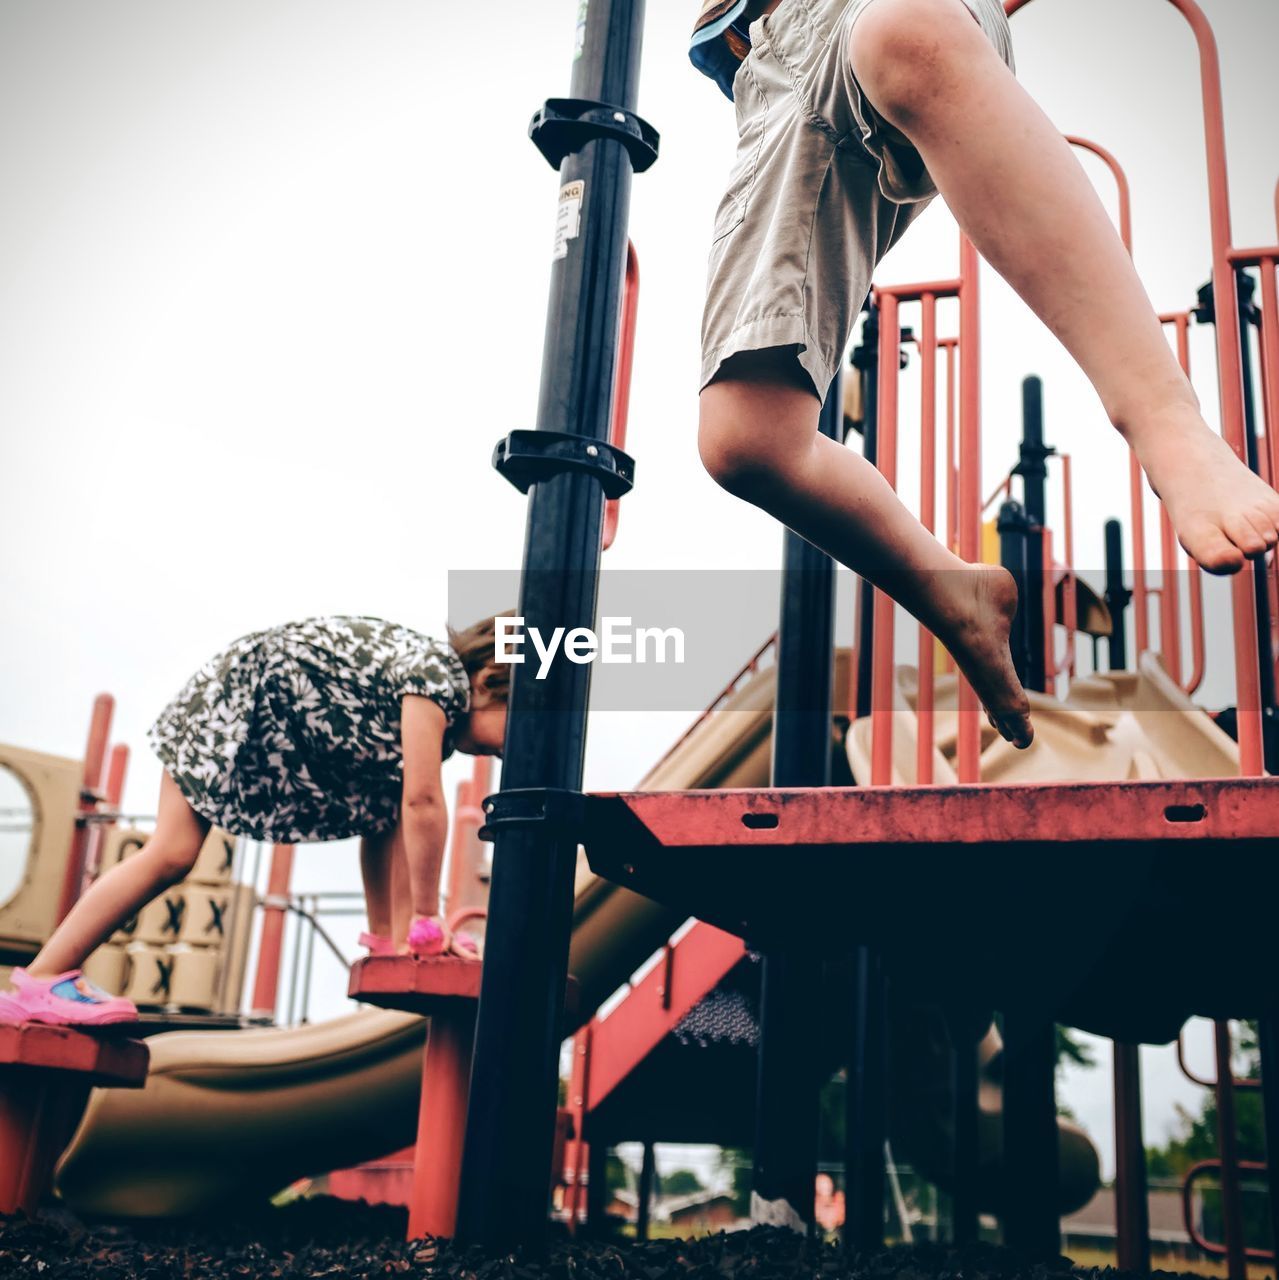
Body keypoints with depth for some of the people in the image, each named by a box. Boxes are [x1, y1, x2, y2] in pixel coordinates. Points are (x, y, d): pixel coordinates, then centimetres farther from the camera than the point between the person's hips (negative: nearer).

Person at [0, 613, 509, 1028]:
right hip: (238, 696, -9)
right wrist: (428, 923, -26)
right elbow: (423, 803, -32)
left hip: (286, 733, 9)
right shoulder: (437, 671, -28)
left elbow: (397, 818, 1)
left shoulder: (437, 723, -1)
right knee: (170, 856, -12)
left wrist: (391, 933, -3)